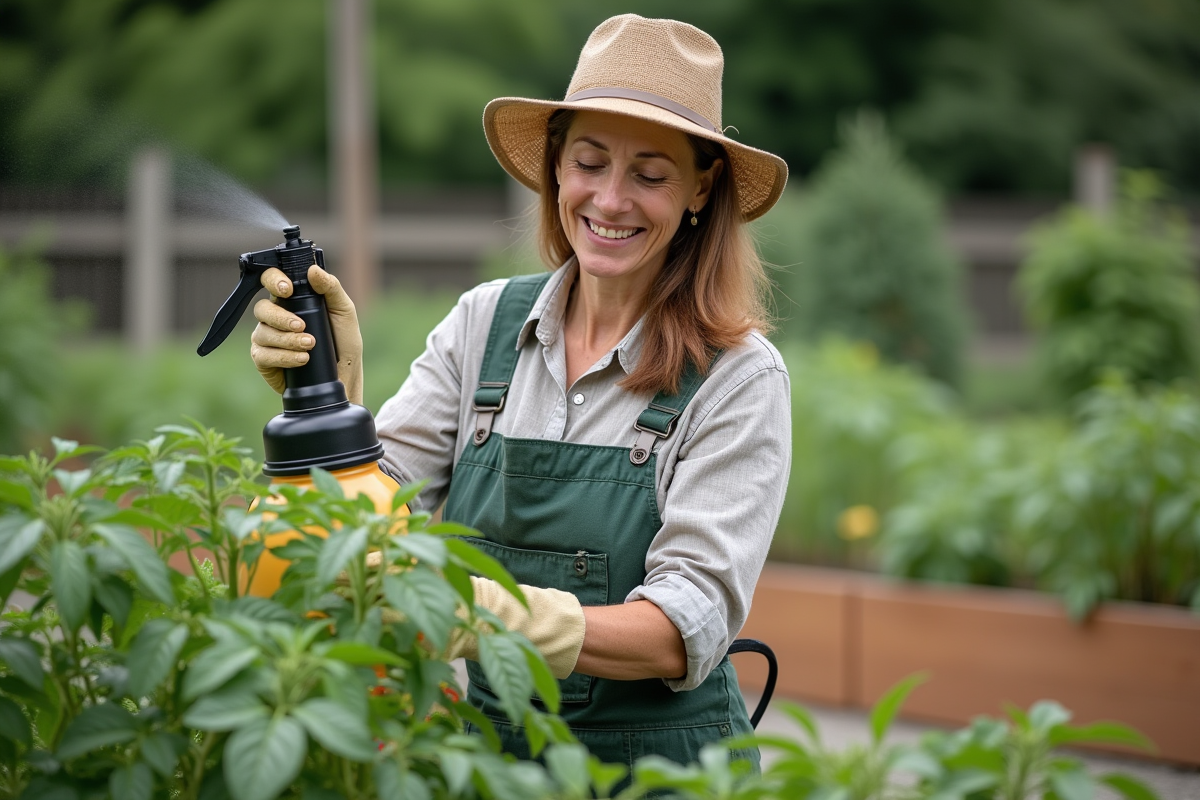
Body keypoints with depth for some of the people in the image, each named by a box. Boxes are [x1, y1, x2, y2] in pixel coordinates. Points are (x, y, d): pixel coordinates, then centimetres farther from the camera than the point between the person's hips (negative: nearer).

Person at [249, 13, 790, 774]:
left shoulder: (739, 377, -9)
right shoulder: (484, 324, 2)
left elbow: (691, 625, -18)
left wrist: (518, 620, -34)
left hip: (660, 763, -3)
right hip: (493, 747, 3)